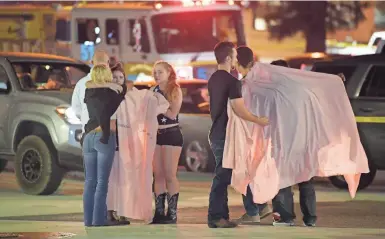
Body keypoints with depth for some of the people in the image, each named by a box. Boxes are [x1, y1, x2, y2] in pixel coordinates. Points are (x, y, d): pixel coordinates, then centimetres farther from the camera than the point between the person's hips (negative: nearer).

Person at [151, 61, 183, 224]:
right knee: (158, 175, 5)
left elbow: (172, 113, -14)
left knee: (170, 175, -5)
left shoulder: (175, 91, -4)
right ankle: (159, 212, 8)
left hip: (171, 134, -5)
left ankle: (172, 213, -2)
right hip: (156, 134, 5)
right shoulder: (153, 91, 11)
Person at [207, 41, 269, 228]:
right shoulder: (232, 81, -16)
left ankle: (220, 215, 15)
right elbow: (239, 111, -20)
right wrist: (259, 121, -7)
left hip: (216, 134, 9)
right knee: (222, 176, -6)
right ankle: (216, 217, -5)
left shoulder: (213, 79, 12)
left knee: (222, 177, 13)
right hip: (226, 136, -9)